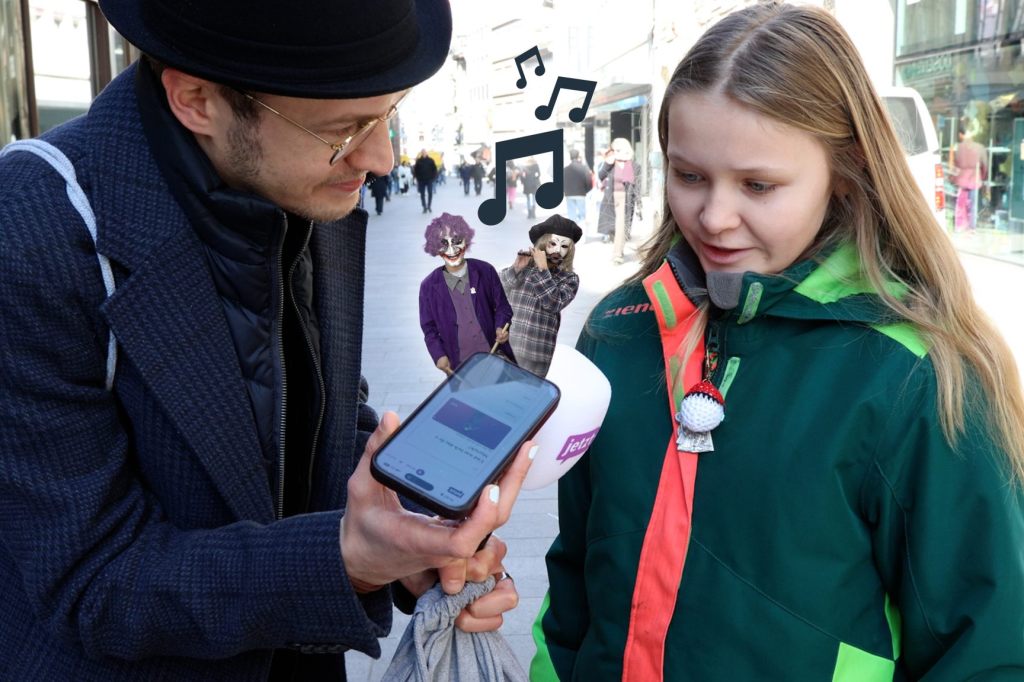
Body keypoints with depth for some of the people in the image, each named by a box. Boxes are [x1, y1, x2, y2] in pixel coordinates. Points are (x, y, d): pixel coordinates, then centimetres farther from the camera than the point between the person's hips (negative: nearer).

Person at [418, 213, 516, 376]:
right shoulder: (429, 286, 0)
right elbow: (429, 328, 5)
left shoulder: (485, 271, 0)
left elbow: (502, 306, 7)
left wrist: (501, 327, -12)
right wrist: (439, 356, -8)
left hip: (495, 356, 1)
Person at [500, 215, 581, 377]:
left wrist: (543, 269, -13)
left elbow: (554, 303, -13)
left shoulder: (569, 279, 4)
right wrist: (515, 268, -12)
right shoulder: (522, 268, 7)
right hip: (503, 347, 1)